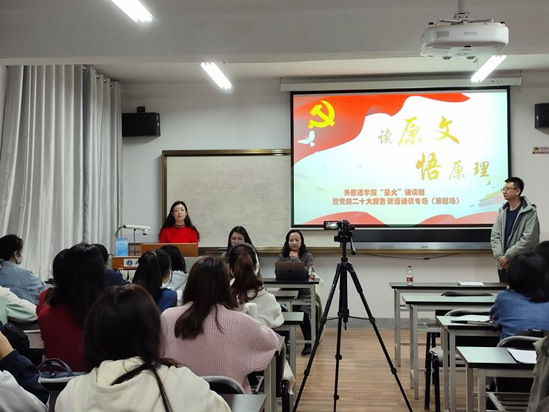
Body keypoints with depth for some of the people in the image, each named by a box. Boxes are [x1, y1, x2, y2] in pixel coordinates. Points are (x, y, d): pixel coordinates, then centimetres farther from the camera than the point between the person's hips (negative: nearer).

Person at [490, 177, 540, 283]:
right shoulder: (502, 211, 10)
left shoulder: (530, 212, -8)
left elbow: (528, 239, -16)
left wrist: (507, 256, -17)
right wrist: (500, 257, -10)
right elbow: (495, 235, 4)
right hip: (503, 265, 6)